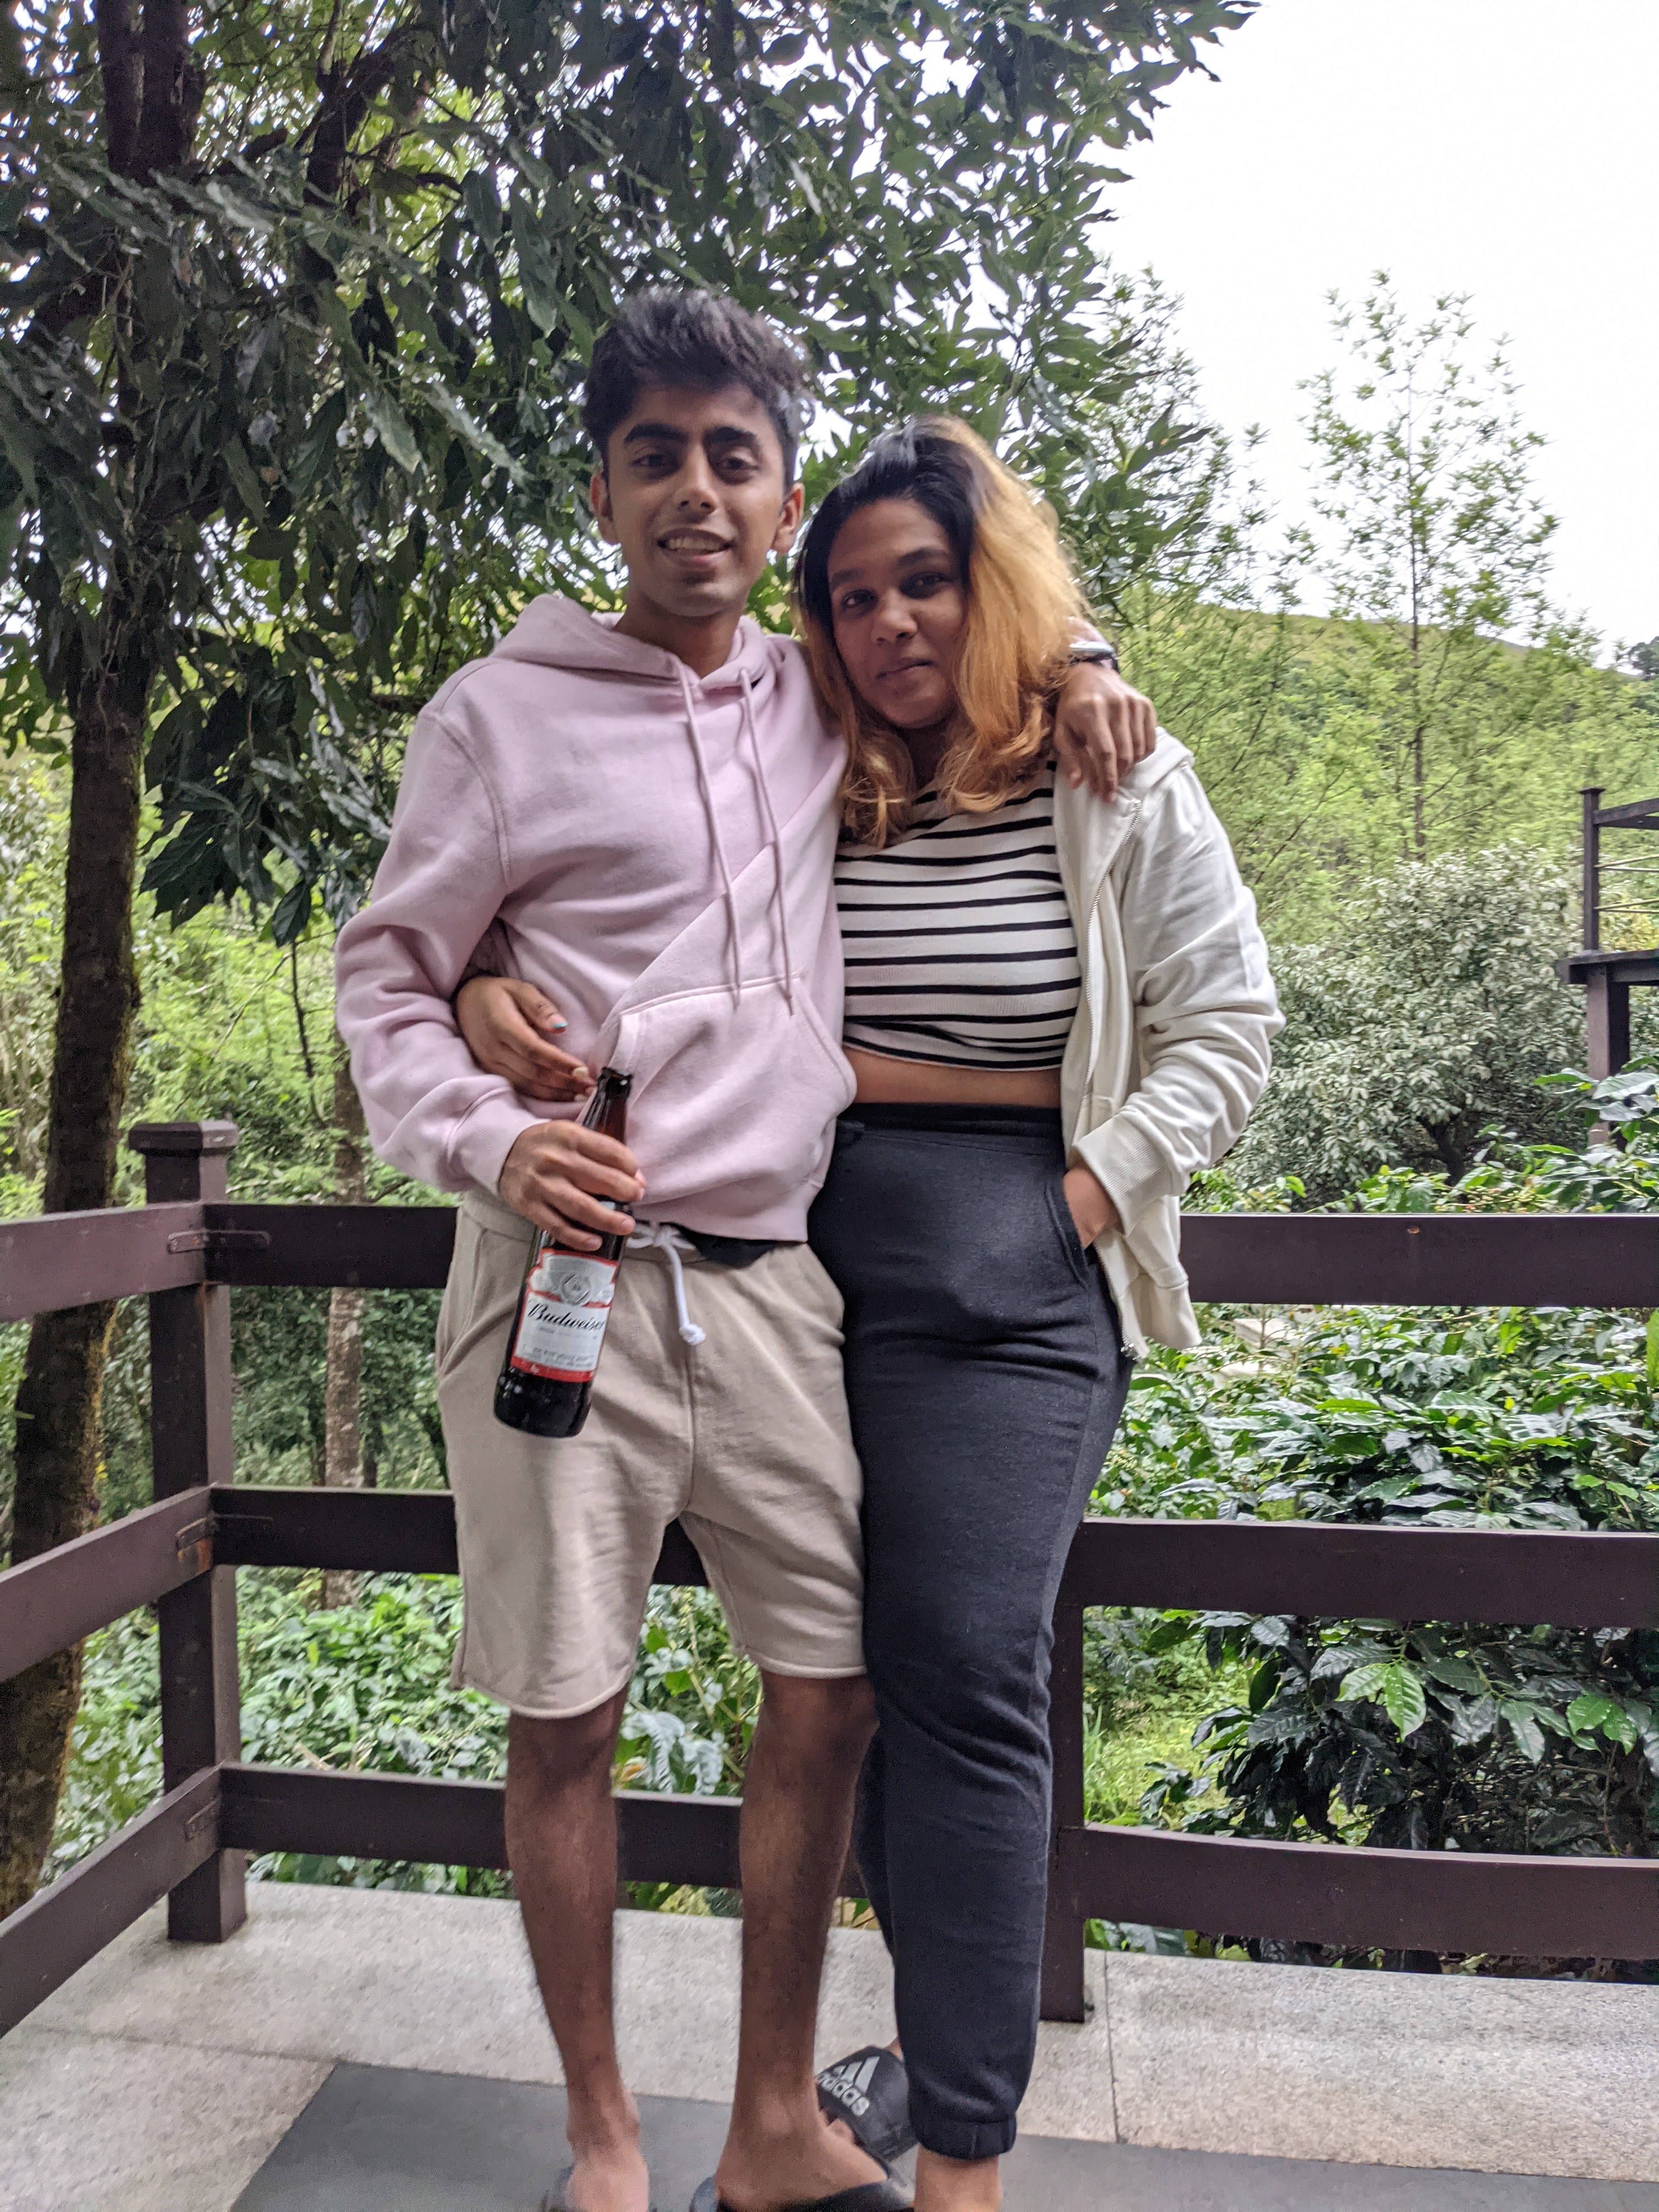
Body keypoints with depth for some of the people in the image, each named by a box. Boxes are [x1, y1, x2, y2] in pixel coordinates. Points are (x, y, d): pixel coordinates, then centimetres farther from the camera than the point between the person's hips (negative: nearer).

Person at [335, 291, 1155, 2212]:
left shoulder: (818, 700, 14)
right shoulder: (502, 710, 2)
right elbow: (384, 973, 5)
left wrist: (1069, 675, 13)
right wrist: (484, 1135, -14)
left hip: (772, 1278, 4)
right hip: (565, 1277, -3)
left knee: (829, 1696, 6)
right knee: (565, 1720, 5)